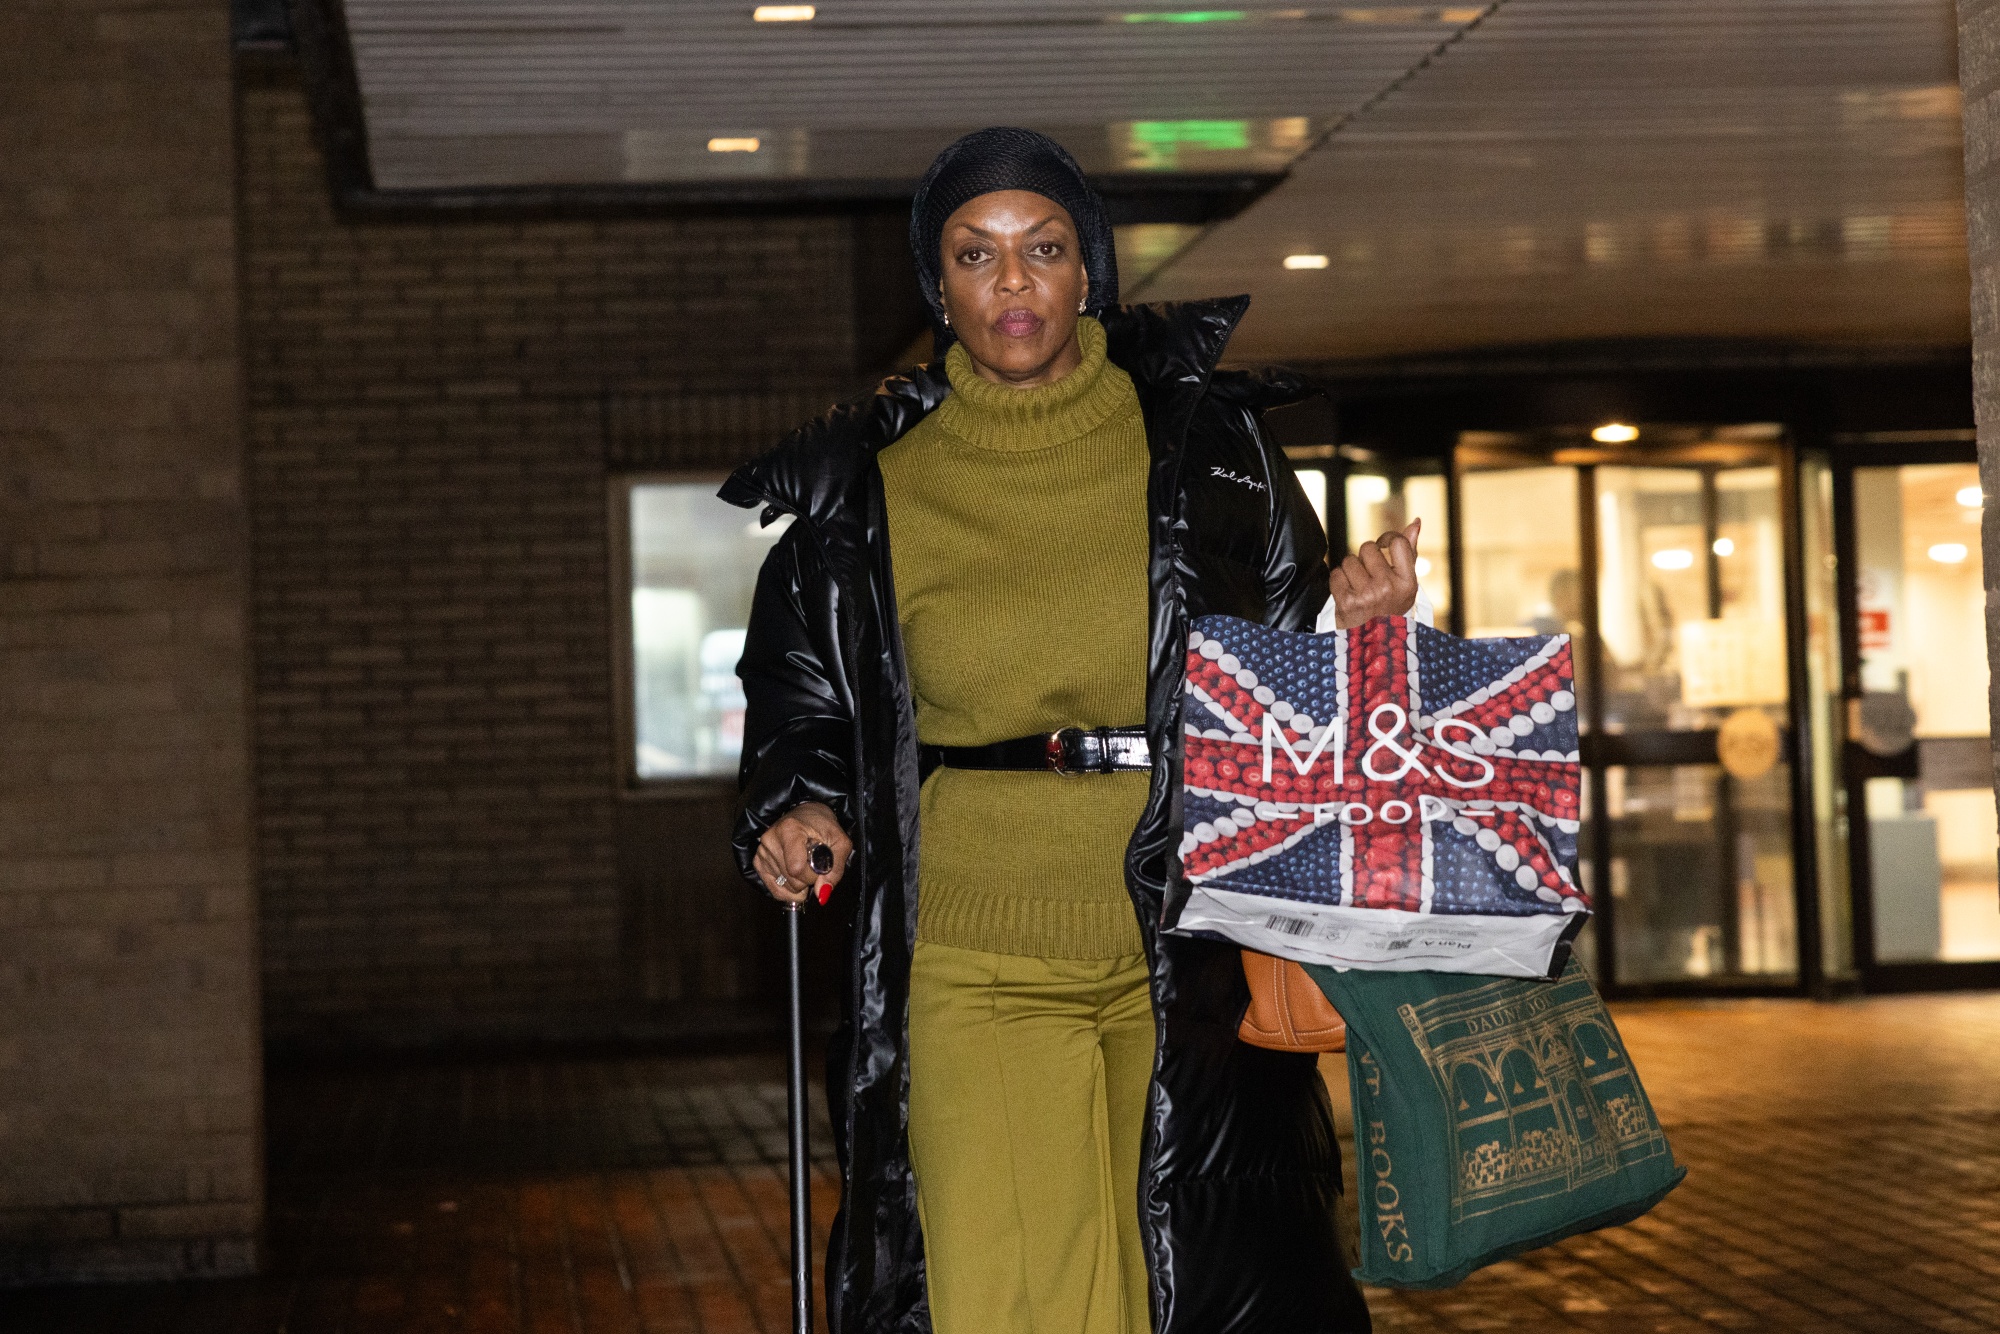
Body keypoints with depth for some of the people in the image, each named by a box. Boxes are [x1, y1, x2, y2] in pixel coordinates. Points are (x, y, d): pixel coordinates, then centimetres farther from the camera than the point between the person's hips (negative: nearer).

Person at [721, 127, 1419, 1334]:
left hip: (1185, 958, 0)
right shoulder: (872, 491, 6)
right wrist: (803, 809, 0)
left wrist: (1352, 612, -7)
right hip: (980, 971, 0)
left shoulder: (1204, 444, 5)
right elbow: (803, 693, 19)